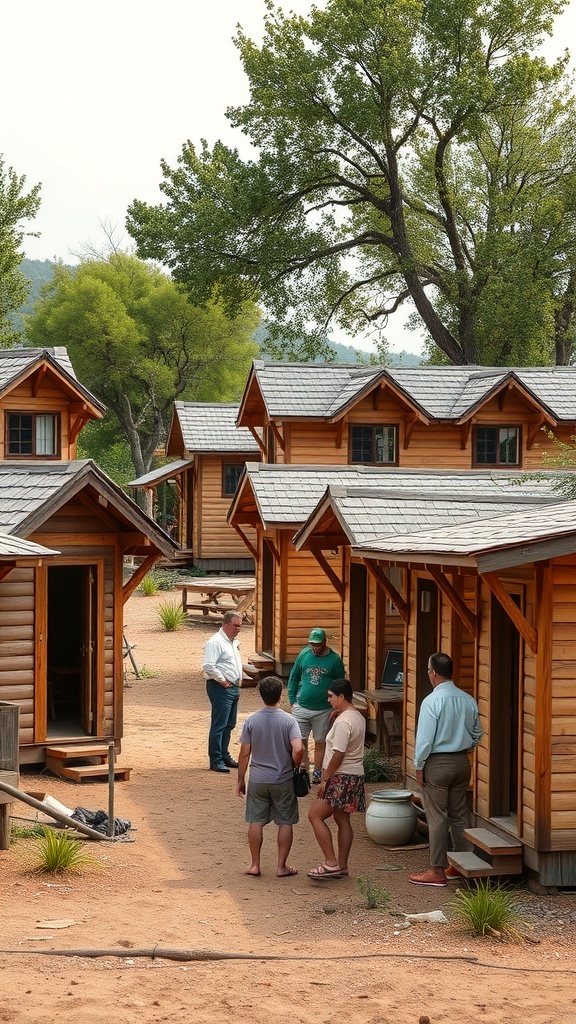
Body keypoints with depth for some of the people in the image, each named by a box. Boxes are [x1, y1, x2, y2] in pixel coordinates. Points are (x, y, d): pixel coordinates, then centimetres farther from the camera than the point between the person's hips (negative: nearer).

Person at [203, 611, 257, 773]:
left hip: (234, 688, 10)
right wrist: (223, 681, -18)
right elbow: (209, 666, -24)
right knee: (219, 725, -8)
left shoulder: (234, 642, 17)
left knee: (229, 725, 15)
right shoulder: (215, 642, -15)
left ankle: (224, 756, 24)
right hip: (220, 688, -10)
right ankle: (215, 761, -5)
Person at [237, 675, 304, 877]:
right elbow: (298, 749, -22)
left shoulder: (251, 720, -5)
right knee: (285, 822, 9)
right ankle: (282, 866, 11)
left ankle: (255, 865, 14)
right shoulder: (288, 720, -11)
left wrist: (241, 780, 7)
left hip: (257, 780, 1)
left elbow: (244, 754, -3)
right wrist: (295, 766, -1)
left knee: (256, 822, 10)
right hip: (283, 781, -1)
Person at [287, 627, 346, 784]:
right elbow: (293, 678, 10)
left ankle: (316, 774, 20)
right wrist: (292, 700, 3)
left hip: (323, 710, -1)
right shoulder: (304, 654, 1)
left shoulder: (334, 660, -5)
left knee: (320, 742, 8)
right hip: (301, 707, 2)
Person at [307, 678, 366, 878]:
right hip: (355, 776, 10)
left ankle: (331, 863, -11)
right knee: (342, 820, 14)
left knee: (315, 816, -7)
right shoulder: (358, 717, 12)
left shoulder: (343, 722, -19)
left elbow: (338, 754, -22)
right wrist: (334, 718, 10)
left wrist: (325, 779, -16)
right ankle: (342, 866, 17)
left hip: (341, 777, -10)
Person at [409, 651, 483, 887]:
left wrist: (419, 766, -6)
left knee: (437, 818, 0)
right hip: (462, 762, 6)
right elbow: (477, 734, 11)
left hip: (437, 763, -6)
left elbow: (424, 739, -16)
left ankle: (437, 871, 3)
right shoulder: (468, 700, 2)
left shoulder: (432, 701, -17)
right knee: (459, 815, 14)